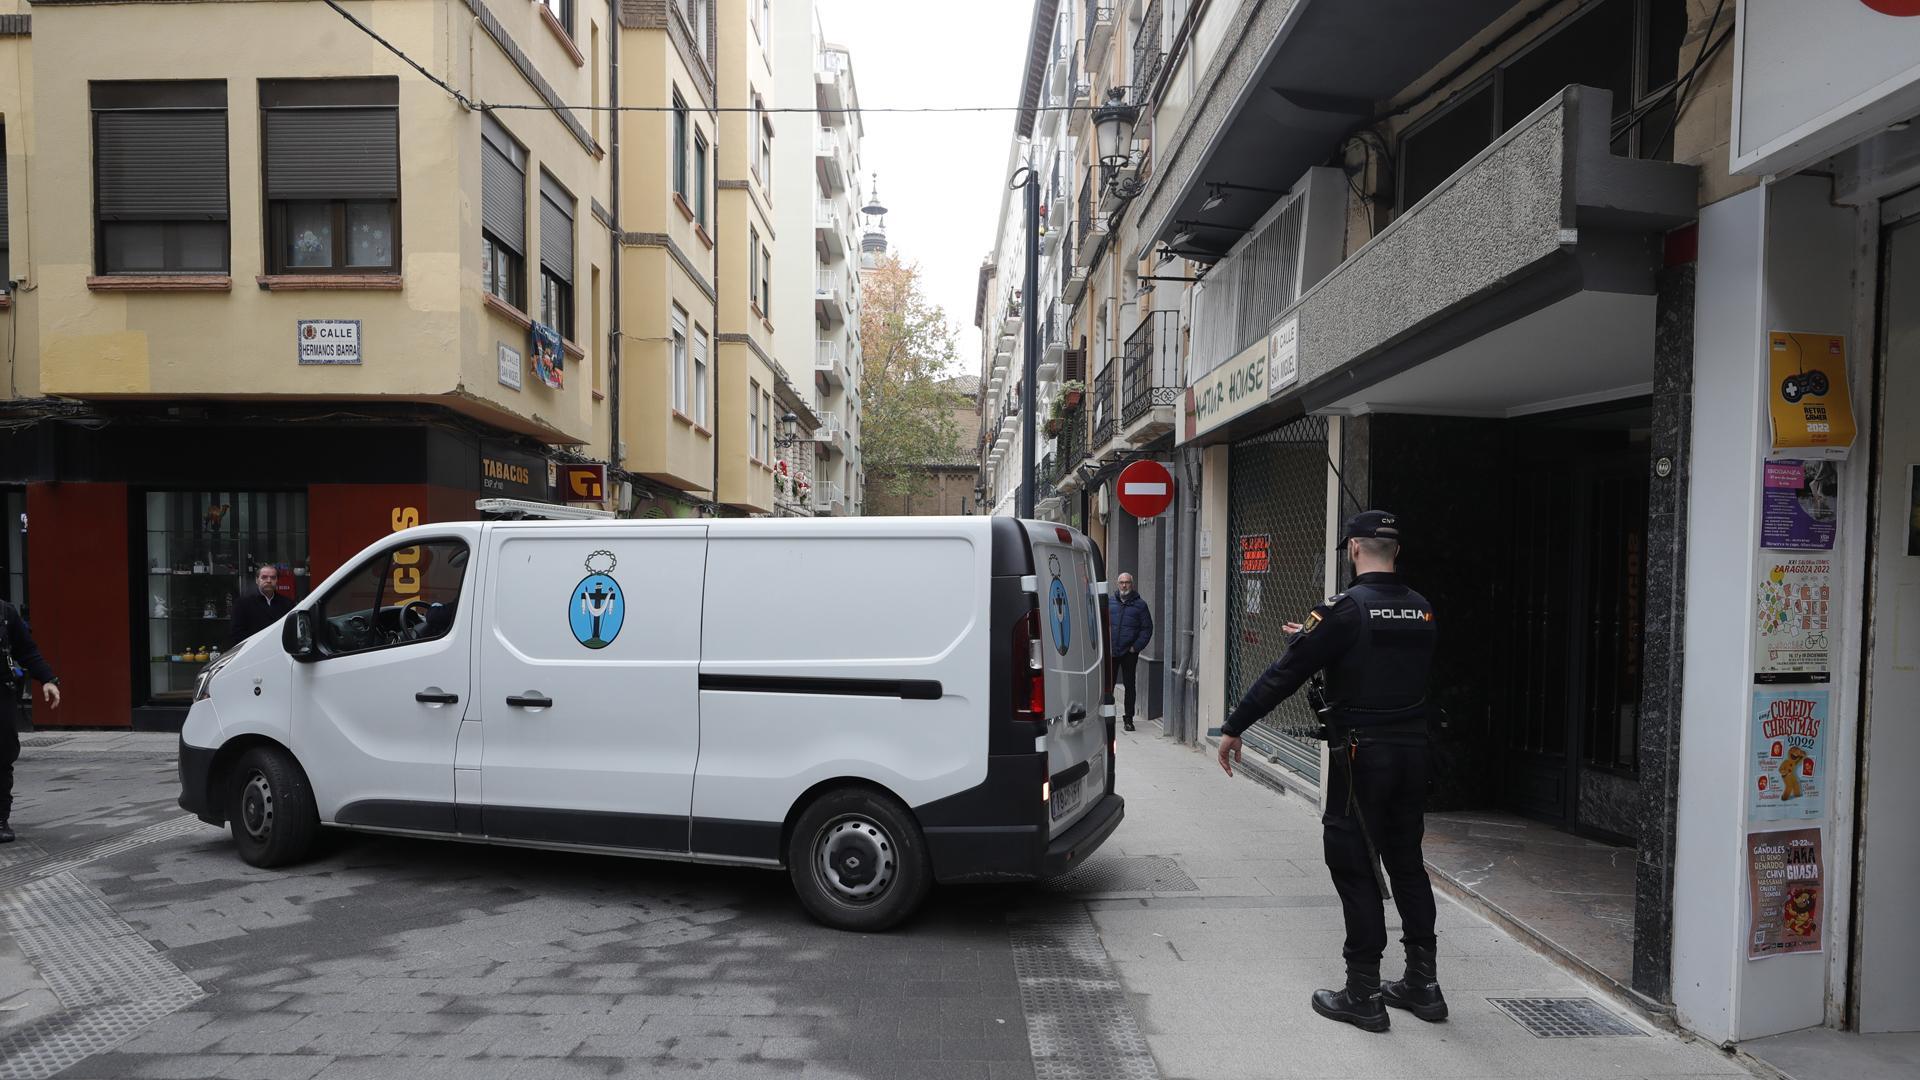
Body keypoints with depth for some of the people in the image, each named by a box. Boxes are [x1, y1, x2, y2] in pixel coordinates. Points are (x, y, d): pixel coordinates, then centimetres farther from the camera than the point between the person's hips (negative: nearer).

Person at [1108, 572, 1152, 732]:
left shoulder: (1140, 604, 3)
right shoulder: (1109, 602, 8)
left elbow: (1147, 628, 3)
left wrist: (1136, 647, -6)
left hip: (1129, 653, -2)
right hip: (1110, 651, 2)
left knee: (1129, 685, 3)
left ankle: (1129, 719, 11)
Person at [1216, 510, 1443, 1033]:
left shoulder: (1346, 609, -15)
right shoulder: (1422, 611, 7)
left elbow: (1284, 676, -15)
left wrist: (1233, 727, -7)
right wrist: (1313, 641, 28)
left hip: (1362, 755, -7)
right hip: (1413, 752, 7)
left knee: (1353, 865, 2)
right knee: (1407, 862, 17)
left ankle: (1364, 994, 8)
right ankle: (1422, 984, 26)